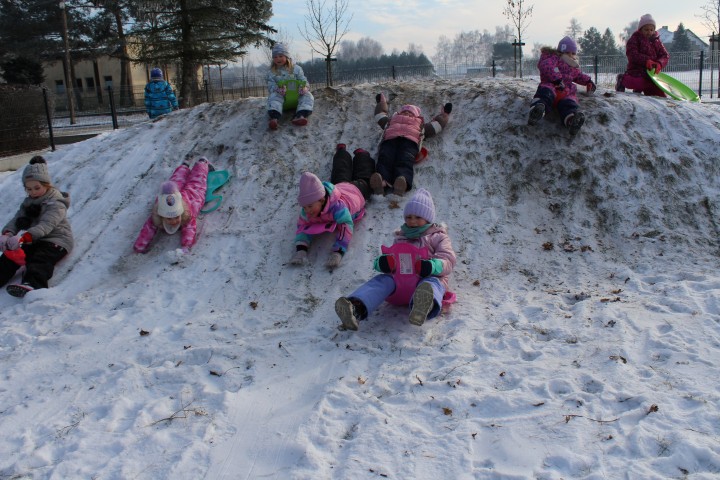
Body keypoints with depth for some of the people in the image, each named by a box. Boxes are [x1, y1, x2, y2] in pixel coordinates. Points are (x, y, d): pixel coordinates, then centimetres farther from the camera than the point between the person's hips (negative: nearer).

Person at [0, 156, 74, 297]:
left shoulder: (56, 203, -12)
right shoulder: (28, 202, 15)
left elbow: (46, 225, -28)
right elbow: (17, 220, 2)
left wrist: (23, 237, -43)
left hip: (55, 240, -8)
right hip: (32, 241, 8)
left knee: (40, 260, -34)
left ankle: (33, 284, -58)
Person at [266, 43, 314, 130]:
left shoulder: (296, 68, 7)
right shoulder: (272, 72, 7)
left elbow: (304, 81, 3)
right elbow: (271, 85, -3)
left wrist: (305, 88, -24)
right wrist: (277, 89, -28)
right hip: (280, 95, -1)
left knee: (308, 95, -24)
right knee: (273, 96, -32)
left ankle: (300, 116, -49)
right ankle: (274, 118, -58)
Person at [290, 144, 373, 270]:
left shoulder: (338, 206, -57)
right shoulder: (307, 210, -40)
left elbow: (345, 228, -59)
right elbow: (303, 226, -32)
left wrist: (337, 253, -71)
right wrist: (301, 249, -50)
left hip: (357, 189, -3)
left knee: (363, 176, 33)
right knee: (340, 172, 37)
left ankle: (361, 154, 60)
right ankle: (342, 151, 65)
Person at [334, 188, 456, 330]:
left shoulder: (438, 237, 17)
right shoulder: (400, 237, 30)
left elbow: (448, 262, 2)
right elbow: (390, 257, 28)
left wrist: (431, 266, -23)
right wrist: (382, 262, -2)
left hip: (427, 277, -3)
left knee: (432, 283, -38)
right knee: (382, 280, -27)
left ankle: (424, 304, -78)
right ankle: (356, 307, -56)